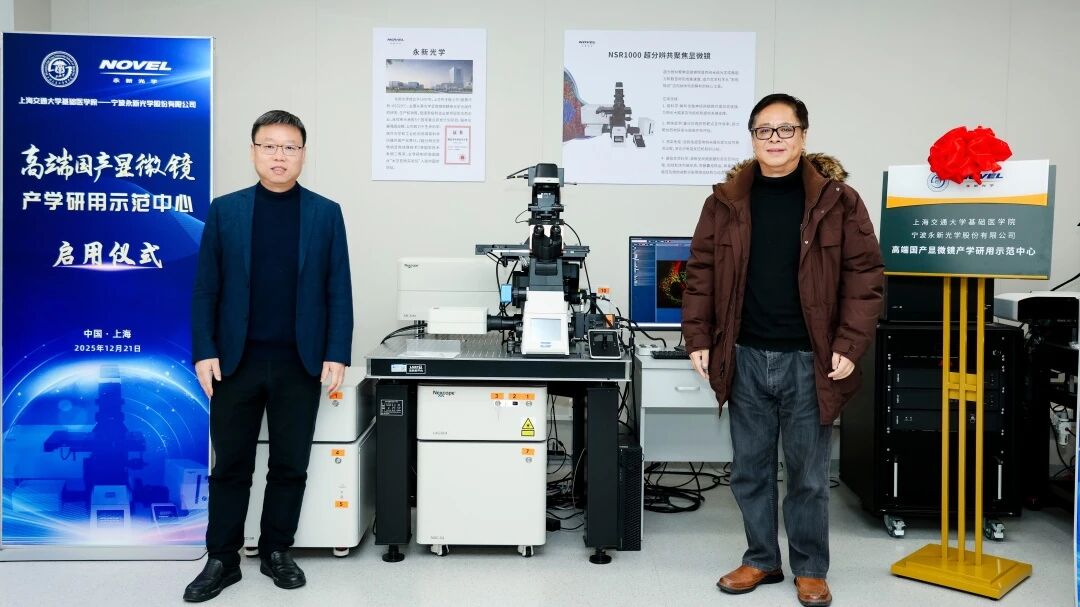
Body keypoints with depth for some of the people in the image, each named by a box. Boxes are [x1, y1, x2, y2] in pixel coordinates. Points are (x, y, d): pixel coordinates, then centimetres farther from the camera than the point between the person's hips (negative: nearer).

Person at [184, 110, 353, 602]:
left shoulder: (326, 213, 3)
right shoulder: (225, 210, 4)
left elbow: (339, 291, 1)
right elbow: (206, 289, 3)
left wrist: (337, 355, -6)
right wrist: (204, 353, -5)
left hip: (300, 363, 0)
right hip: (236, 361, 0)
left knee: (290, 465, 9)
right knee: (230, 466, 9)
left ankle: (276, 553, 25)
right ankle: (222, 560, 22)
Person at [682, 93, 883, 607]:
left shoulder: (837, 199, -3)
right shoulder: (726, 200, 4)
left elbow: (864, 274, -3)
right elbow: (701, 272, 7)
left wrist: (848, 346, -10)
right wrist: (699, 339, 1)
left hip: (809, 361, -2)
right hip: (745, 358, 3)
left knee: (808, 473, 9)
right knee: (749, 469, 13)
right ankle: (761, 560, 30)